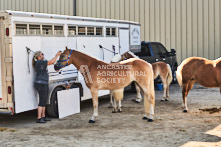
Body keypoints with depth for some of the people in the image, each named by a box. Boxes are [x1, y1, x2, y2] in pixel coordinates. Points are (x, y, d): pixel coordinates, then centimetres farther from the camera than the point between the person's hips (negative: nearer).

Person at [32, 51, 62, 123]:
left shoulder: (40, 62, 16)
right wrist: (57, 55, -10)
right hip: (41, 84, -11)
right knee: (42, 101, -10)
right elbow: (51, 62, -18)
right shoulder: (40, 62, -15)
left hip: (44, 84, 11)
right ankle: (39, 118, -9)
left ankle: (43, 117, 22)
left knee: (44, 101, 15)